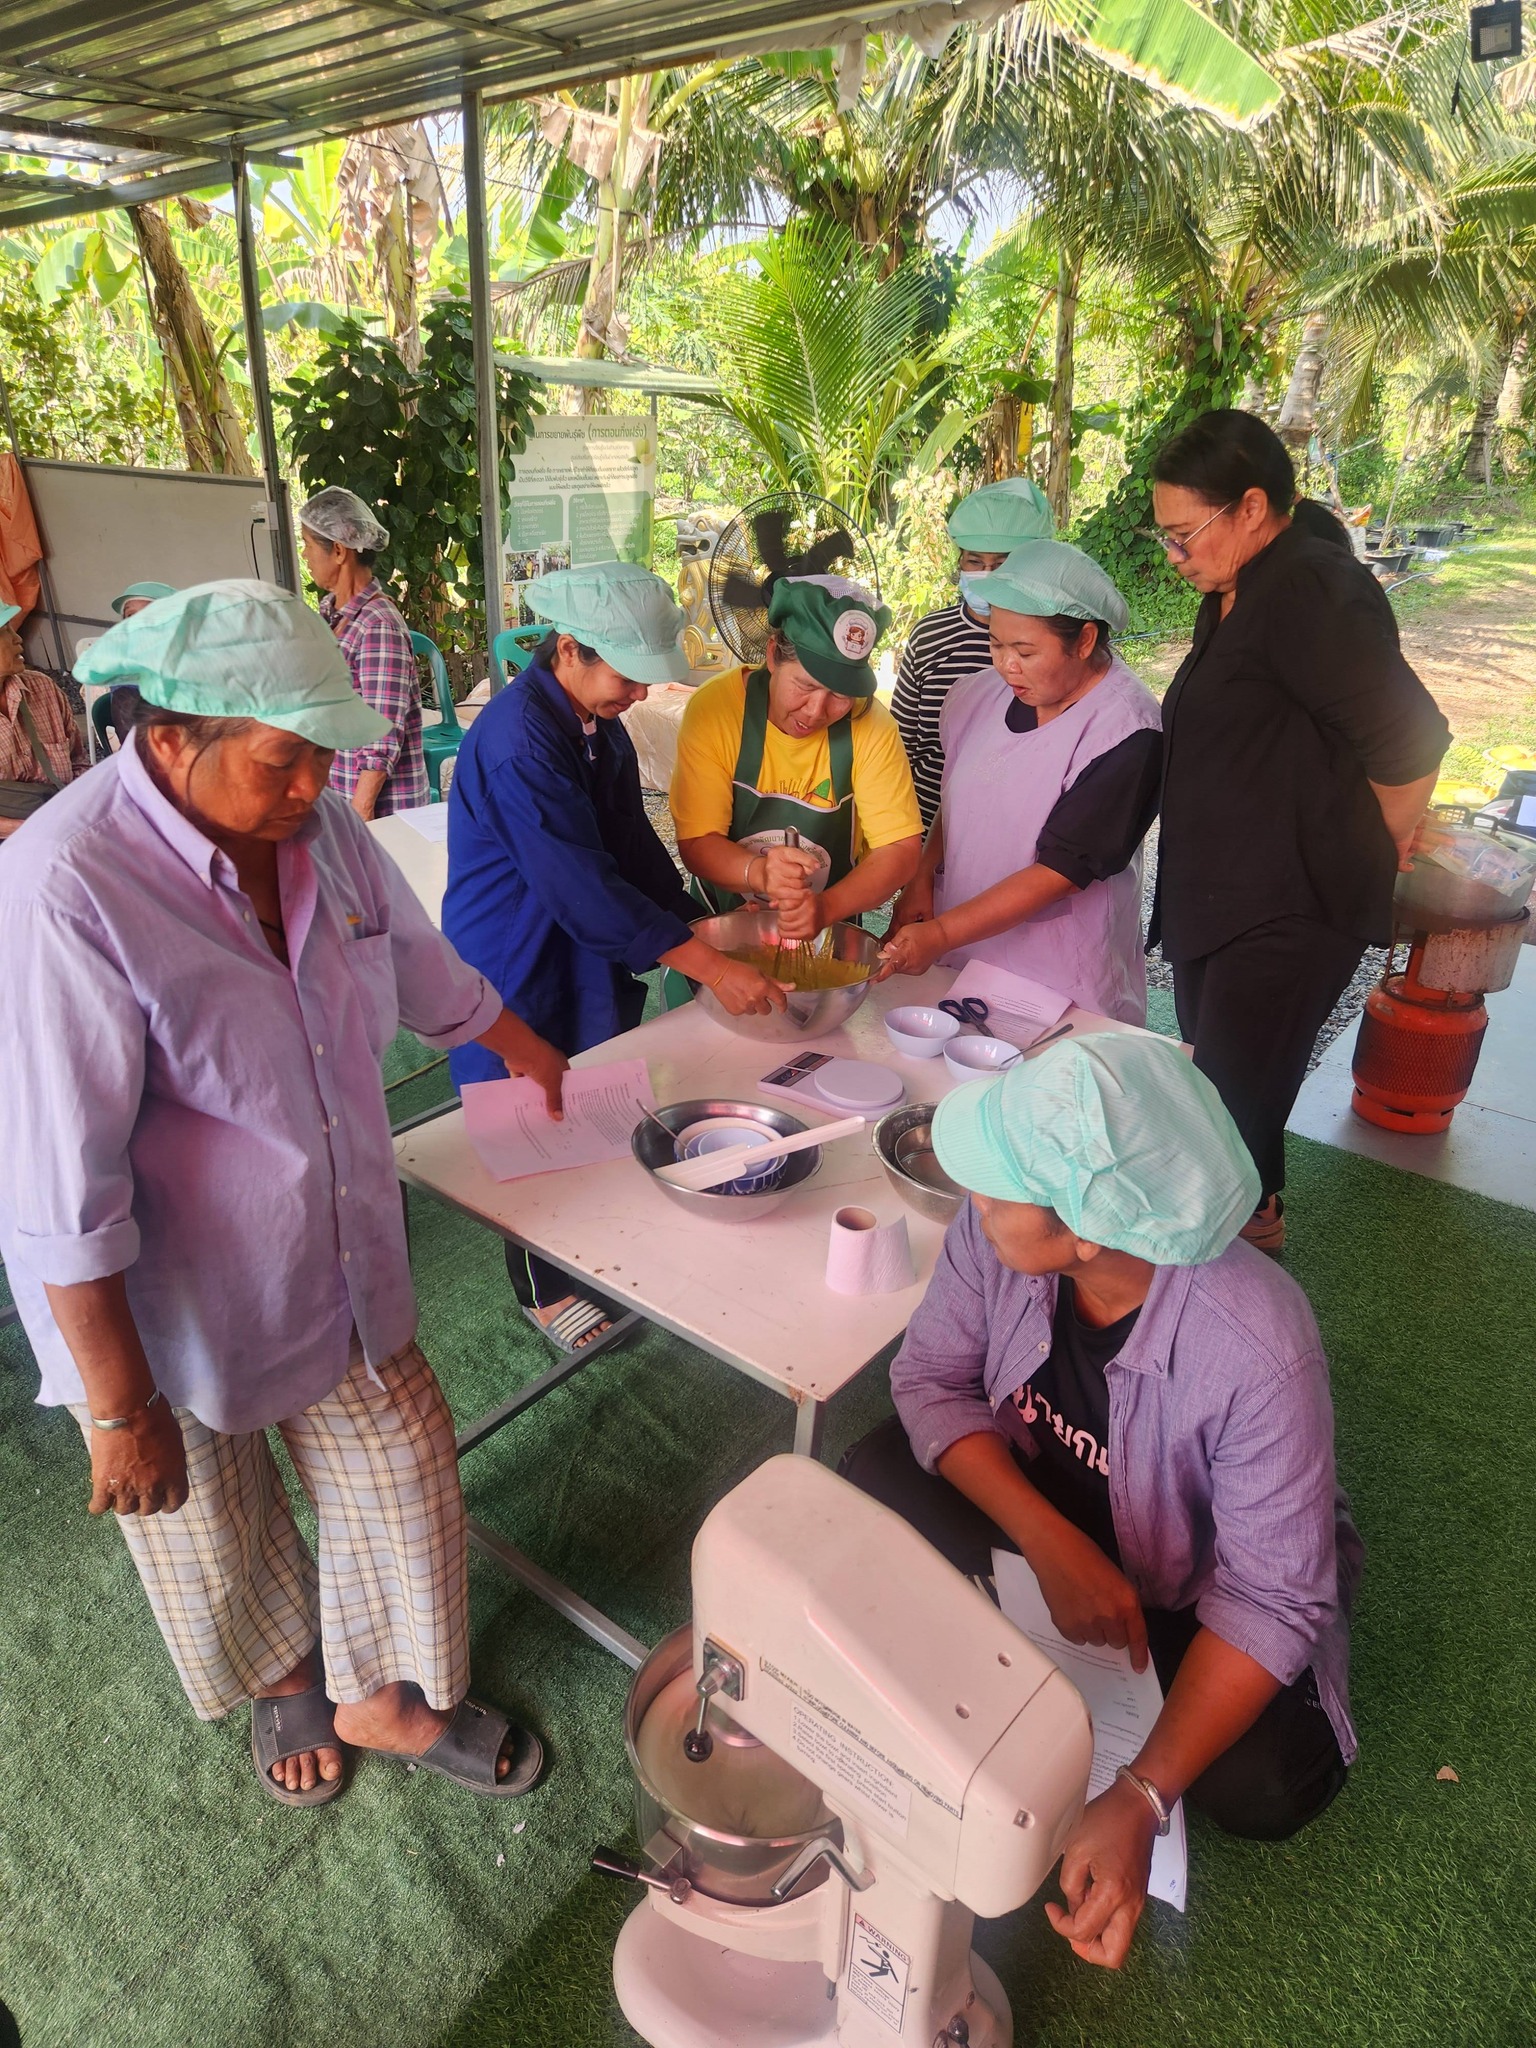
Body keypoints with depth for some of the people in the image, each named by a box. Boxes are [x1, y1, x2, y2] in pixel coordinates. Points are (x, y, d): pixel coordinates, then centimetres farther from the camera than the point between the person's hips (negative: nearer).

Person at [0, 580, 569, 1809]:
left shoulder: (315, 825, -9)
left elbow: (420, 964, 11)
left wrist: (526, 1048, 25)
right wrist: (121, 1407, -21)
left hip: (335, 1267, 5)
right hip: (165, 1306, -5)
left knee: (402, 1471, 16)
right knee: (215, 1538, 21)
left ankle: (382, 1699, 44)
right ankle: (282, 1676, 55)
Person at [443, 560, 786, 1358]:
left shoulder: (599, 720, 3)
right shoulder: (518, 742, -27)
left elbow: (632, 845, 8)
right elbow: (582, 887, -30)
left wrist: (697, 926, -4)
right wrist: (712, 968, -30)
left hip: (591, 959, 8)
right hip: (522, 975, -8)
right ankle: (546, 1291, 31)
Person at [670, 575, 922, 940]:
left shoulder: (871, 726, -13)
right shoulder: (714, 708, -15)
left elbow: (901, 851, -11)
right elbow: (696, 843, -13)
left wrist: (827, 907, -29)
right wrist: (757, 872, -35)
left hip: (826, 937, 1)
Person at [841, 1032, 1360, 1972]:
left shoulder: (1259, 1351, -39)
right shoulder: (994, 1229, -29)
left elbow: (1269, 1598, -30)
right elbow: (931, 1376, -17)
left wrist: (1140, 1801, -37)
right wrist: (1052, 1542, -31)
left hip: (1195, 1571, -2)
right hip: (1038, 1497, 3)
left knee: (1265, 1786, -23)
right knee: (876, 1482, -19)